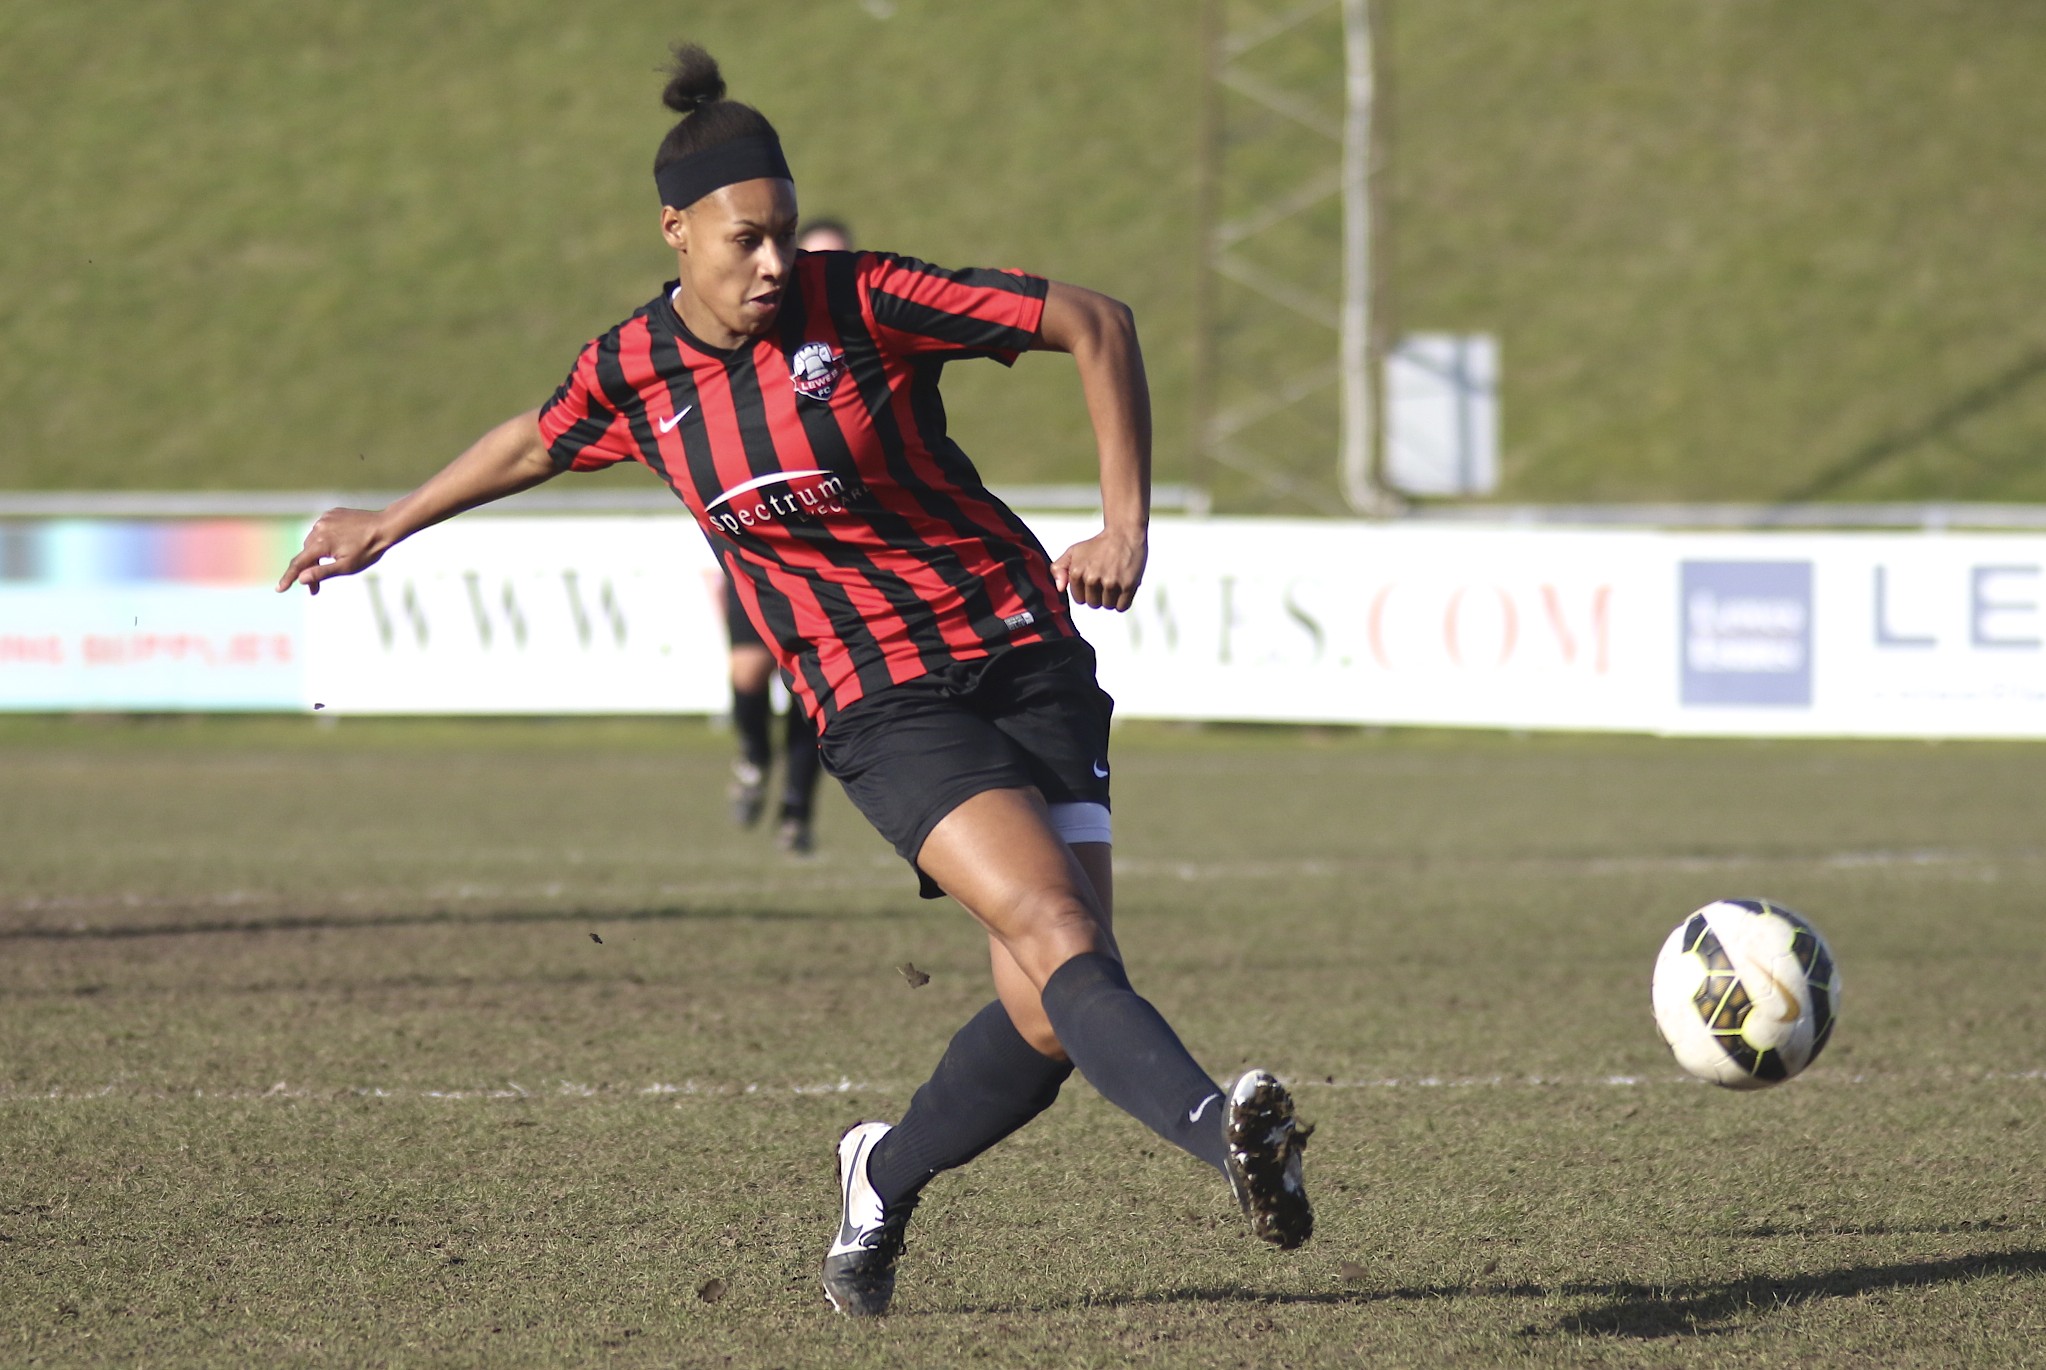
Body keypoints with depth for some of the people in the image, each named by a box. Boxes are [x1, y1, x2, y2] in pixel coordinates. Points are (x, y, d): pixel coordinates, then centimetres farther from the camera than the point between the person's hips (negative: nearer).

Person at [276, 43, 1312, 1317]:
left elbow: (1098, 324, -4)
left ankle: (886, 1176, 19)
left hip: (1024, 655, 0)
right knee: (1054, 933, -26)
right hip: (883, 709, 0)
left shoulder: (864, 300, -8)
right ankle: (1222, 1133, -45)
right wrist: (387, 525, 37)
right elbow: (534, 446, 25)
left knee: (1051, 1019, -9)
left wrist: (1127, 522, -12)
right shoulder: (631, 373, 1)